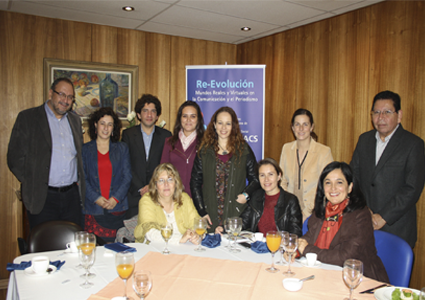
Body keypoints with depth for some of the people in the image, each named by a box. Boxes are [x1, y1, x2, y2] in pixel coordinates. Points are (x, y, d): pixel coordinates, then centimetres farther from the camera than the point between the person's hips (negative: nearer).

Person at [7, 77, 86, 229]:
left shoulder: (75, 120, 13)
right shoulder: (27, 118, -2)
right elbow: (15, 158, -4)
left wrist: (80, 181, 8)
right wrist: (33, 185, -7)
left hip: (72, 196, 4)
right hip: (42, 198, -4)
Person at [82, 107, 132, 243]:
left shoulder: (122, 149, 13)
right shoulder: (85, 149, 10)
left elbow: (127, 177, 6)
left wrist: (116, 198, -7)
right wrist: (96, 198, -9)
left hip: (117, 208, 1)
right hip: (93, 209, 0)